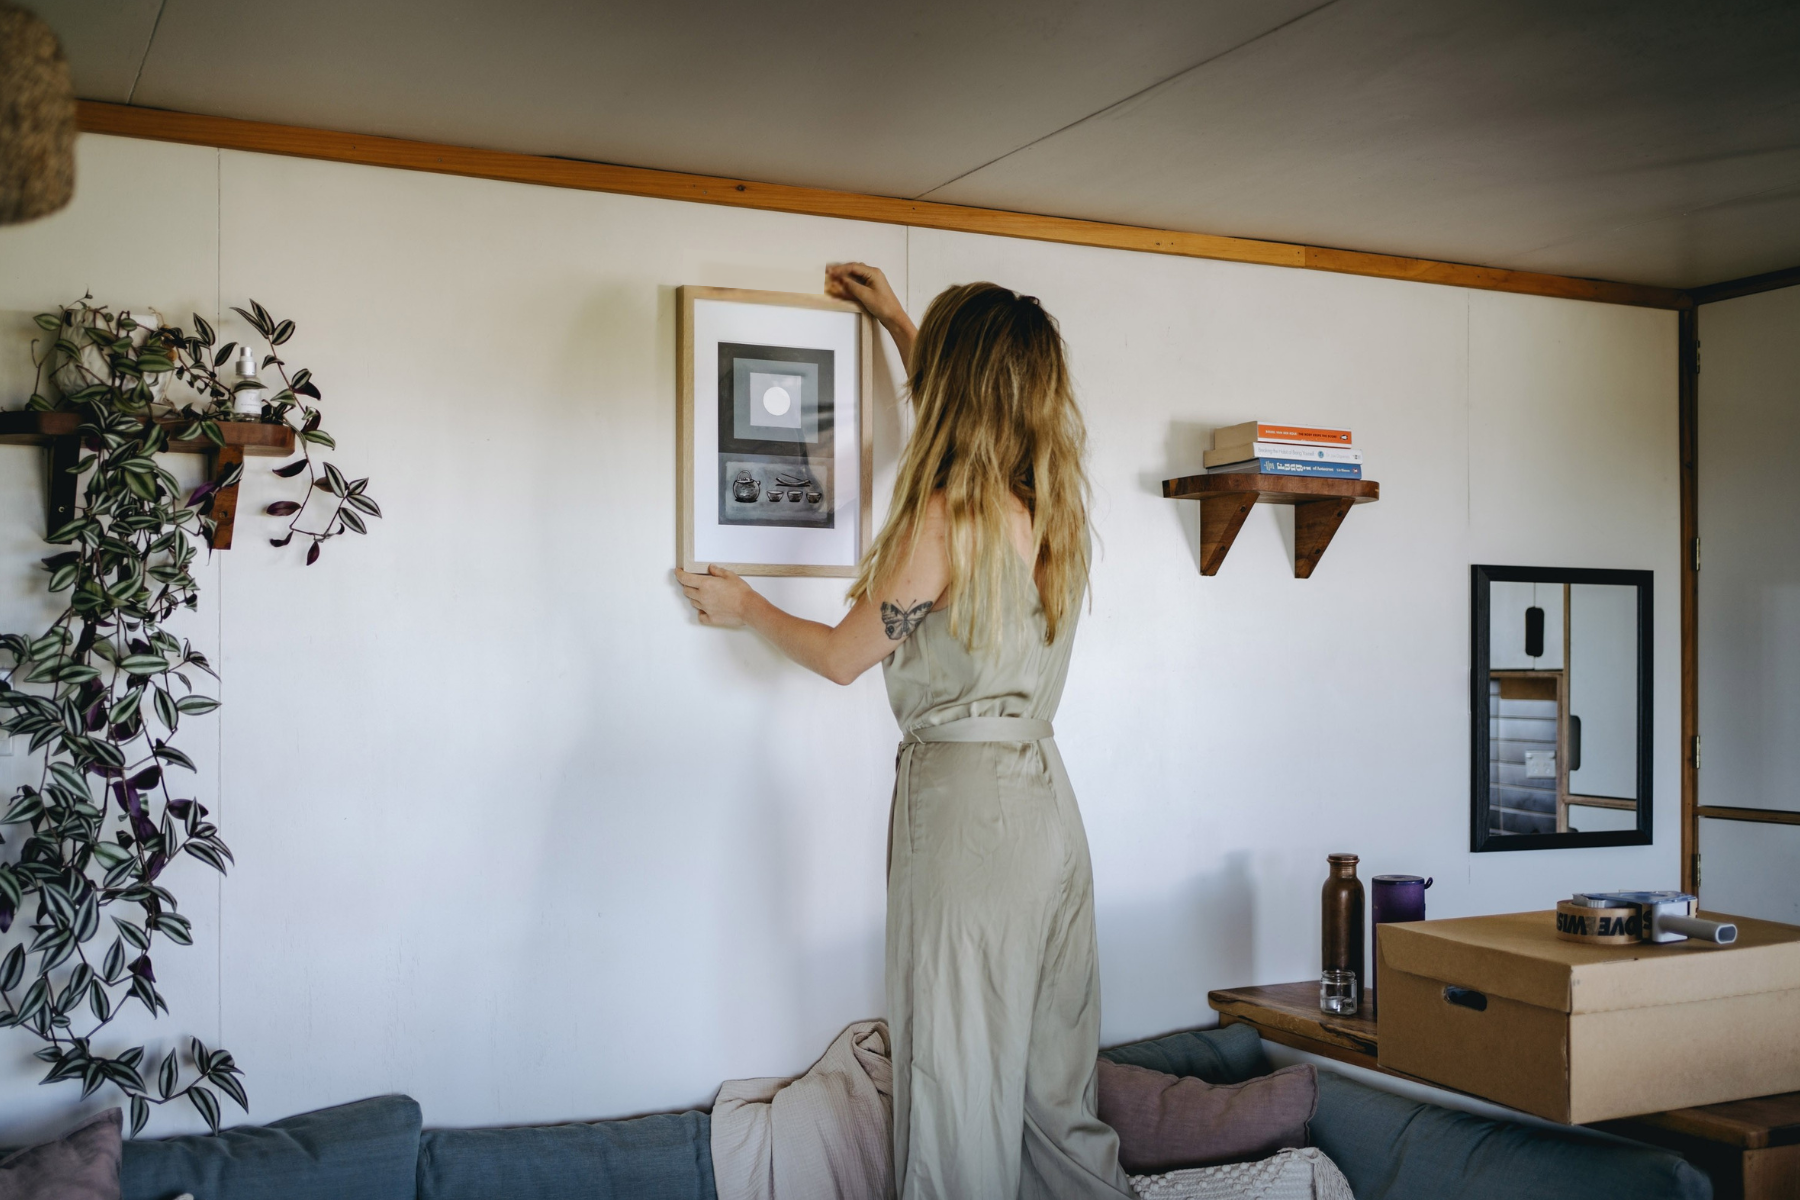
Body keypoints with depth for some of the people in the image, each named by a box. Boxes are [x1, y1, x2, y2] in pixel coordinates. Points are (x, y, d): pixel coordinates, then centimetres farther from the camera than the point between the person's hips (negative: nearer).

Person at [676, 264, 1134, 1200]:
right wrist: (897, 321, 41)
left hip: (965, 798, -8)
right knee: (1052, 1070, 16)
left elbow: (842, 657, -3)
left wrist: (744, 607, 15)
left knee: (958, 1066, 2)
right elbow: (959, 411, 30)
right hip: (1048, 795, 8)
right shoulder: (1050, 501, 7)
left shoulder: (945, 515, -15)